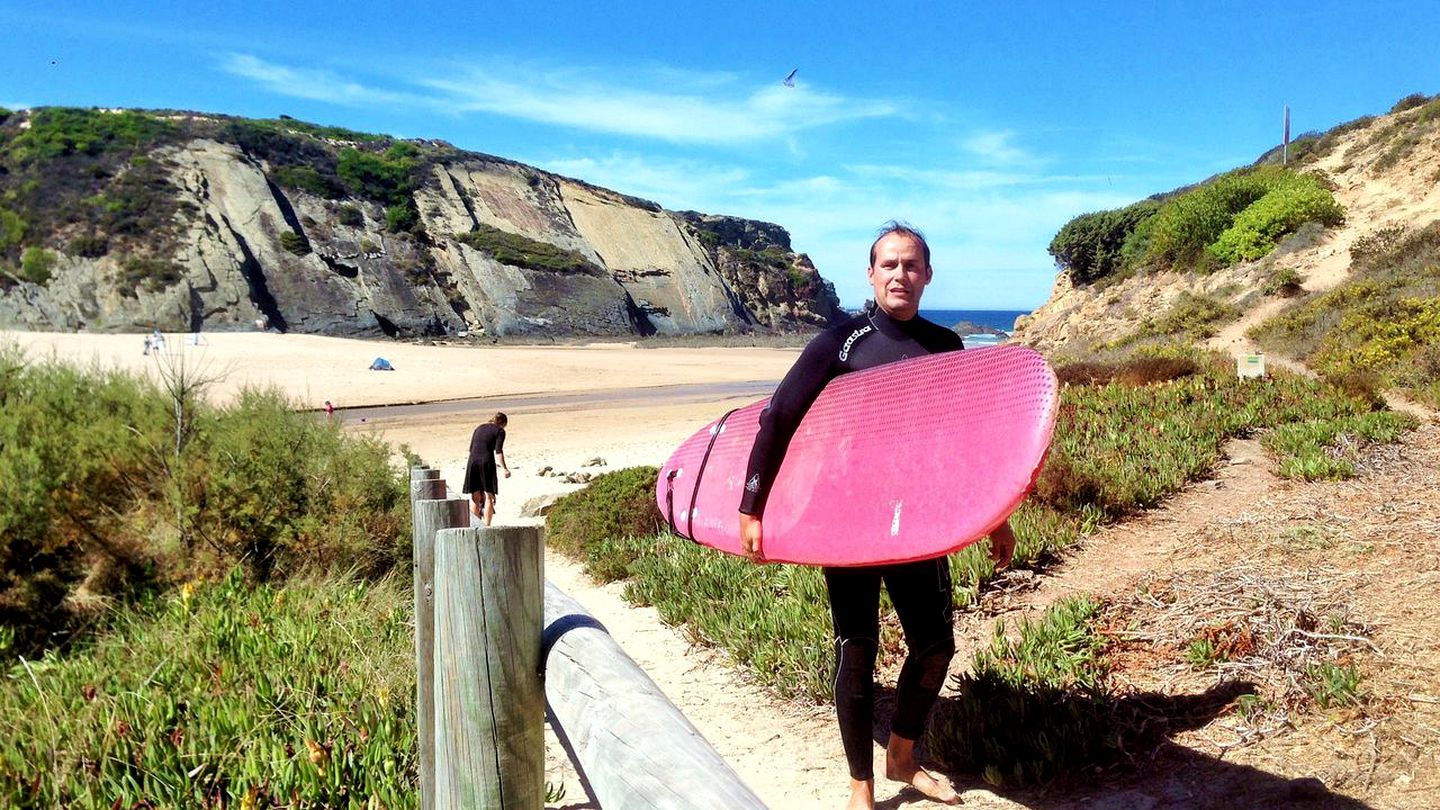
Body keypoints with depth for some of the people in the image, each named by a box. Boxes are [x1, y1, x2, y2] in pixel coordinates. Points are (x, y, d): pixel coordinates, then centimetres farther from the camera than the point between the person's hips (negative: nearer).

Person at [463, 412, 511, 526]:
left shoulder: (479, 428, 21)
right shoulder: (500, 431, 4)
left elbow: (471, 448, 18)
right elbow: (498, 451, -8)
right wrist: (504, 468, -10)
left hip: (472, 462, 5)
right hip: (487, 462, -5)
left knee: (474, 497, 10)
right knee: (488, 496, 2)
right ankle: (486, 526, -2)